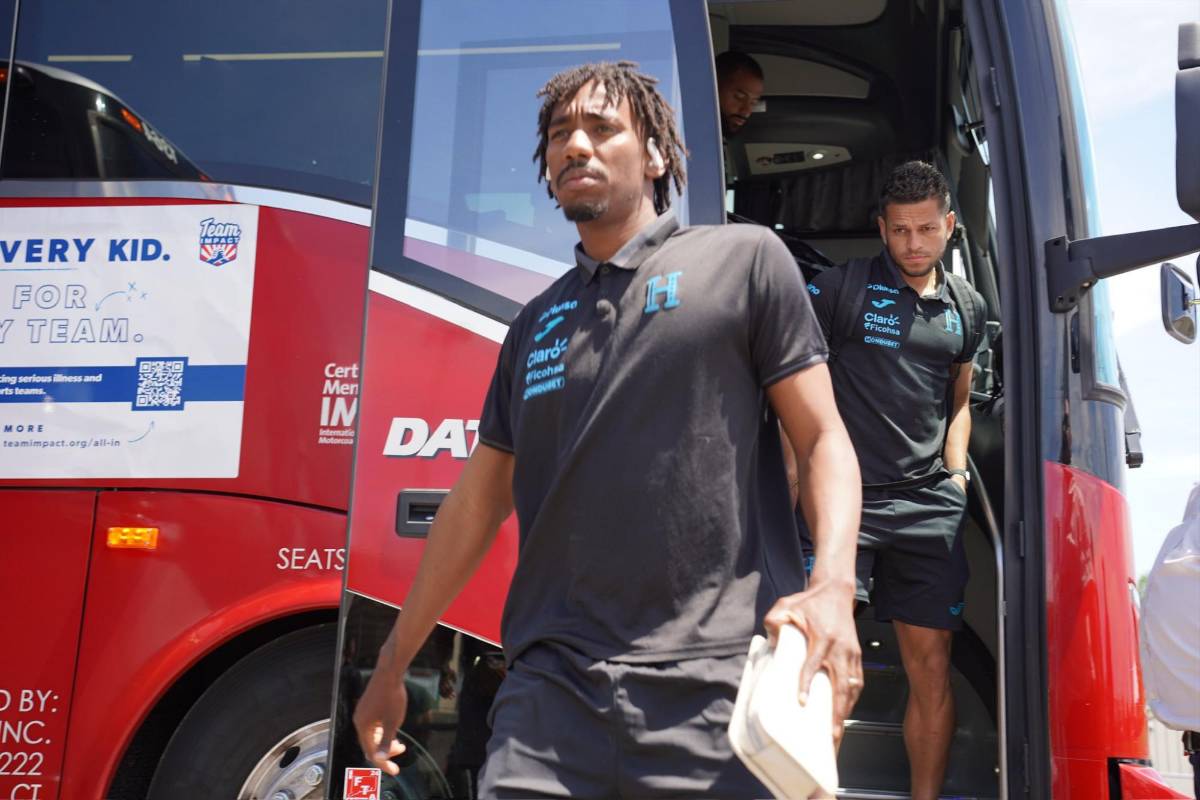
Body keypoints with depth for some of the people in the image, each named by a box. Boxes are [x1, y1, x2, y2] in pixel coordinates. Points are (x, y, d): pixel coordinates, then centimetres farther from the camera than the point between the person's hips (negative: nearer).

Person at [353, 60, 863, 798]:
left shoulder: (743, 260, 5)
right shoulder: (536, 323, 18)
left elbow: (823, 439, 1)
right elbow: (479, 501, 21)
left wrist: (832, 584, -18)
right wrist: (392, 666, 22)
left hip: (717, 686, -3)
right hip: (553, 689, 4)